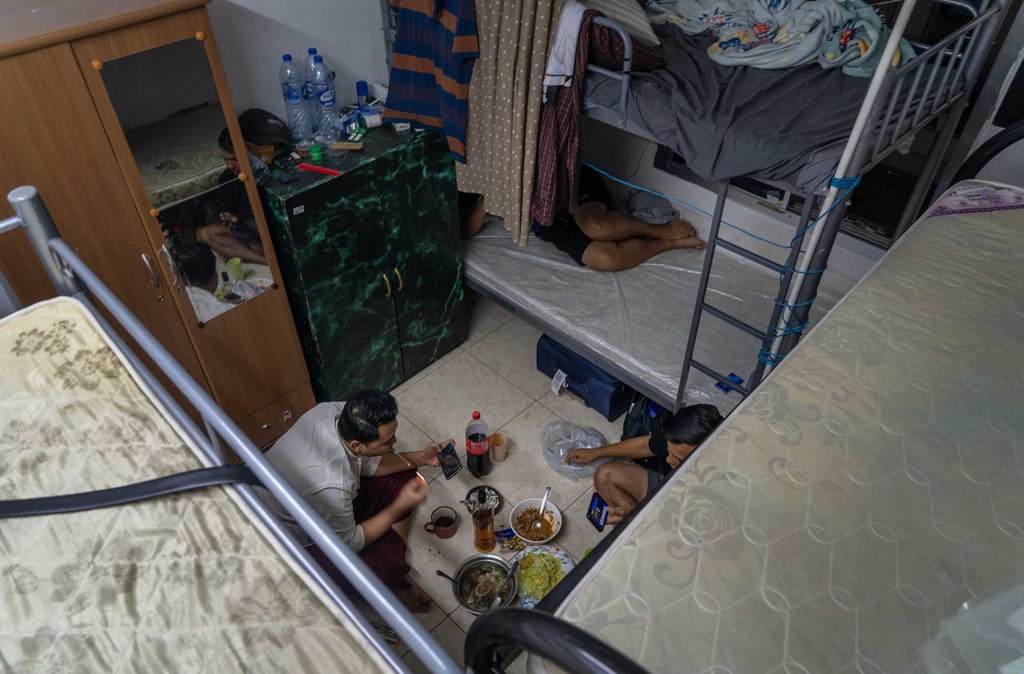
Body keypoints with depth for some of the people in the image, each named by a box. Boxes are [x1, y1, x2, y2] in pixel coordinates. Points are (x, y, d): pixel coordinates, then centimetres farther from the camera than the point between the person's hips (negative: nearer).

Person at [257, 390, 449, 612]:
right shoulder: (331, 486, -42)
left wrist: (418, 458, -13)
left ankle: (394, 551, 10)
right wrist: (400, 506, -20)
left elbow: (367, 463, -3)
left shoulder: (335, 411, -23)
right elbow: (349, 544, -22)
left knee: (401, 477, 1)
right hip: (297, 540, -8)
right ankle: (396, 587, 13)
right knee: (386, 570, -22)